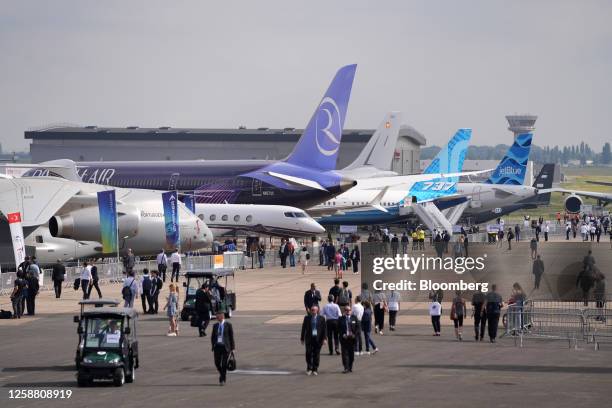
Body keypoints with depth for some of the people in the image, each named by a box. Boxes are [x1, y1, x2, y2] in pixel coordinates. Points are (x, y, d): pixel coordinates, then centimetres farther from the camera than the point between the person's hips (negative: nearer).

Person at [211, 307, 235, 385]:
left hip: (225, 347, -4)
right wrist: (213, 346, 5)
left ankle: (222, 380, 5)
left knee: (224, 364, -5)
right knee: (217, 363, -1)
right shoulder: (215, 325, 9)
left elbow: (231, 337, -2)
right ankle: (223, 375, 25)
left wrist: (233, 348, -4)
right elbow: (212, 337, 15)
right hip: (217, 346, 4)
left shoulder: (228, 325, -3)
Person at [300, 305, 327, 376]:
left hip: (318, 339, 0)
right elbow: (303, 328, 8)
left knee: (316, 355, 3)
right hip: (309, 339, 0)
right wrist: (302, 338, 7)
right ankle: (309, 369, 8)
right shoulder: (307, 318, 5)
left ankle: (315, 369, 12)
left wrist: (324, 338, -6)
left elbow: (324, 329, 2)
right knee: (308, 354, -6)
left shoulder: (321, 318, 3)